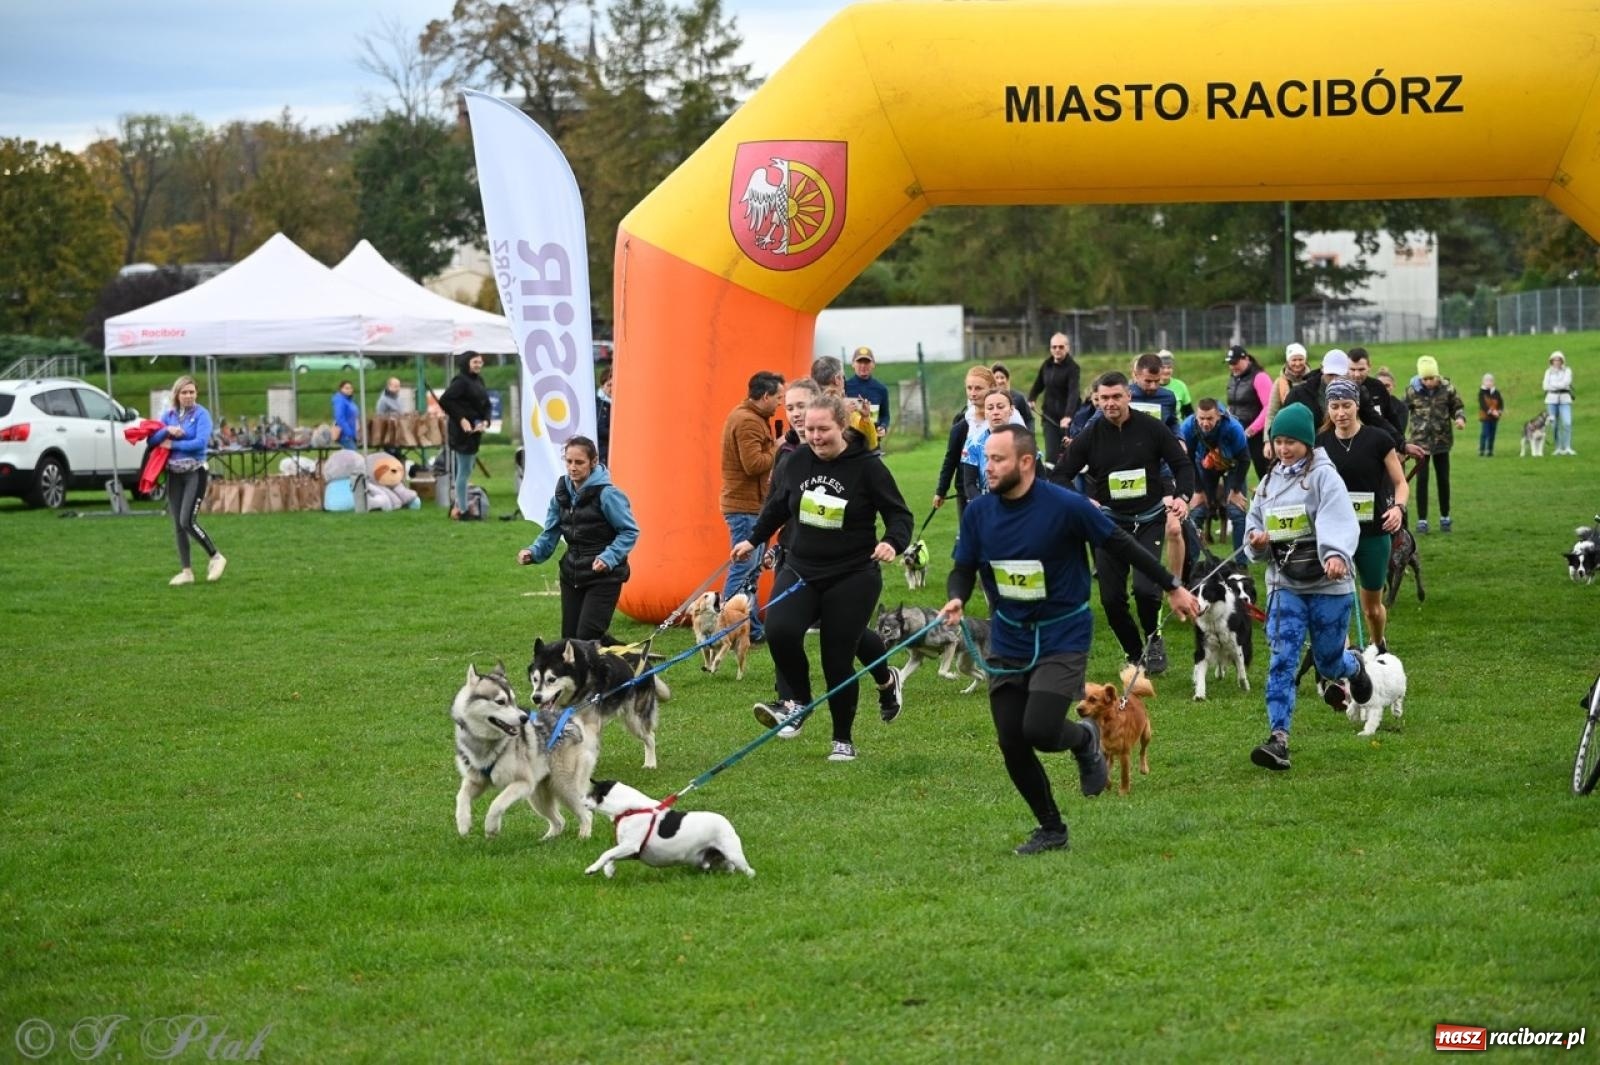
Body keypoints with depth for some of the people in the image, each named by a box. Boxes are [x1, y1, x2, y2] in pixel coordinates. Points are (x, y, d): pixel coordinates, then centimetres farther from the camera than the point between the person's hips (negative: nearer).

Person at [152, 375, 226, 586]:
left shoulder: (201, 414, -7)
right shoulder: (169, 415, 8)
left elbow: (201, 442, -20)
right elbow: (152, 440, 1)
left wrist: (172, 445, -13)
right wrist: (167, 430, -18)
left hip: (195, 472, -6)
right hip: (174, 474, 6)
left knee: (187, 521, -15)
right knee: (177, 525, 6)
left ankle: (216, 557, 3)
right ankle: (186, 571, 14)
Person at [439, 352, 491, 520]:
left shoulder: (478, 381, 11)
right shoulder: (461, 381, -13)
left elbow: (486, 405, 14)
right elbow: (444, 400, -21)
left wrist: (485, 421, -5)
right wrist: (461, 419, -21)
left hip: (475, 430, 8)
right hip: (463, 430, -8)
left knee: (466, 470, 15)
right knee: (464, 470, -4)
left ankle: (458, 505, 23)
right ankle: (461, 509, 2)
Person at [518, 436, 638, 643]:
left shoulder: (606, 494, -14)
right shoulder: (562, 493, 5)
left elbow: (630, 532, -10)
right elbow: (550, 534, 10)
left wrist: (608, 558, -23)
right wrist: (533, 552, -9)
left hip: (603, 577, -7)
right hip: (572, 575, 7)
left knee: (587, 638, -14)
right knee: (569, 639, 8)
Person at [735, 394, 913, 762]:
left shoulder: (867, 466, -9)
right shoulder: (797, 462, 3)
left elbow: (900, 514, -4)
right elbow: (777, 506, 21)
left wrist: (892, 542, -24)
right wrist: (754, 539, 28)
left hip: (852, 578, -3)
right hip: (801, 570, 3)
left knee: (838, 659, -3)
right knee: (780, 631, -23)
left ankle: (843, 739, 19)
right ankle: (799, 703, 3)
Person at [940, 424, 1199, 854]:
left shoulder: (1066, 507, -17)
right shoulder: (978, 512, -5)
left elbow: (1120, 545, -7)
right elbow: (963, 568, 3)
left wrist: (1172, 587, 0)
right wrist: (956, 599, -21)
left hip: (1062, 638, -4)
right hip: (1008, 641, 4)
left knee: (1039, 731, -19)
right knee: (1011, 745, 1)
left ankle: (1085, 739, 17)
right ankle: (1051, 829, 21)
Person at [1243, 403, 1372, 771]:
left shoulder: (1323, 476, -9)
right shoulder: (1269, 482, 12)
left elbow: (1340, 521, -24)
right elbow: (1253, 524, 22)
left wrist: (1337, 554, -44)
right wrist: (1256, 540, -3)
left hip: (1328, 585, -4)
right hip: (1284, 585, 4)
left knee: (1328, 662, 9)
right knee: (1281, 660, -11)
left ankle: (1354, 665, 46)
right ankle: (1279, 738, -15)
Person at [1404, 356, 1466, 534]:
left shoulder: (1446, 387, -7)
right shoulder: (1412, 390, -9)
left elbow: (1456, 407, 5)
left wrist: (1459, 418, -15)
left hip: (1442, 439, 1)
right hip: (1421, 441, -1)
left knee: (1443, 479, 8)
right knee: (1422, 479, 0)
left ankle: (1445, 517, 23)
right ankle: (1422, 520, 7)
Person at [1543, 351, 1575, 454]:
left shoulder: (1567, 370, 4)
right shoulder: (1548, 372, 11)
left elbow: (1566, 383, -11)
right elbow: (1546, 386, 0)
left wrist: (1553, 385, -6)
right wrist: (1559, 385, -7)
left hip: (1565, 399, -2)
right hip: (1551, 399, 2)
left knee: (1567, 423, -16)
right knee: (1554, 425, 0)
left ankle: (1567, 448, -17)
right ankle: (1558, 448, 8)